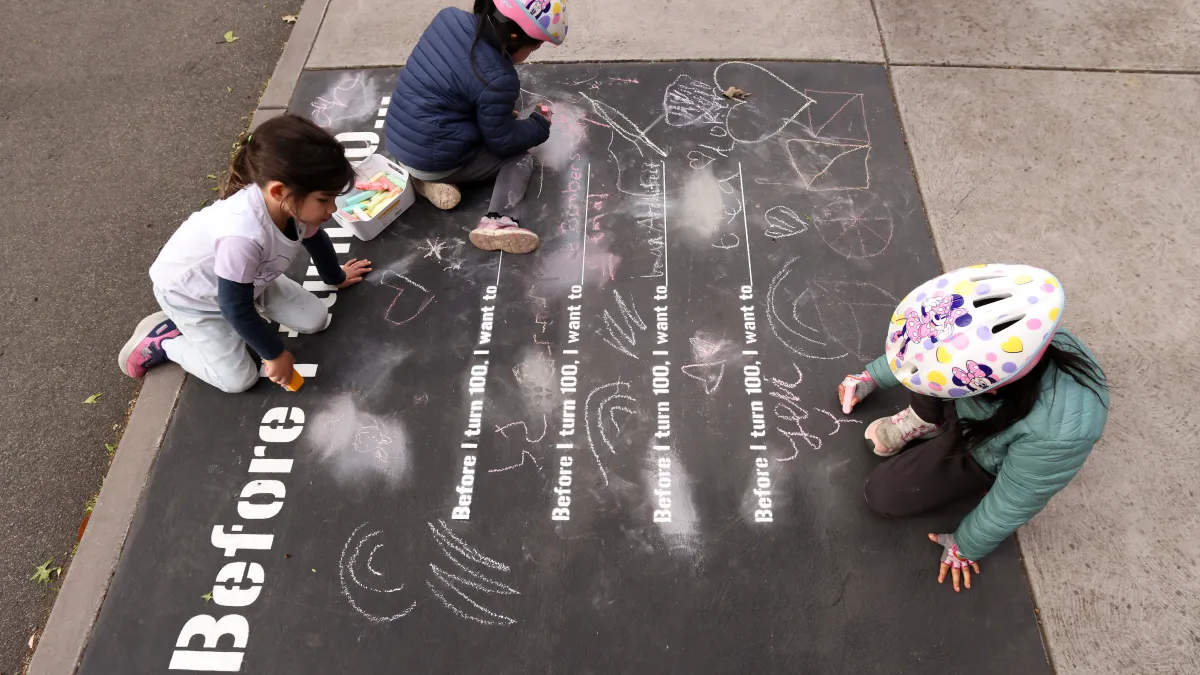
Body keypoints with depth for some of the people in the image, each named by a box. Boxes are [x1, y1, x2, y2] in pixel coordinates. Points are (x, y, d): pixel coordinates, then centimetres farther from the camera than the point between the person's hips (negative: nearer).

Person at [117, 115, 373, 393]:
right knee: (238, 380, -4)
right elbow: (236, 308, -32)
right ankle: (161, 338, 15)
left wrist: (336, 277, 20)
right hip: (188, 292, -6)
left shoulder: (293, 204, -24)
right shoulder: (243, 235, -46)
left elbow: (317, 241, 1)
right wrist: (274, 354, -18)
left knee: (315, 320, 2)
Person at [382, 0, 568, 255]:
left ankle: (428, 179, 12)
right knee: (520, 157, 7)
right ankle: (499, 221, -15)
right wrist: (540, 125, 7)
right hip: (433, 161, -7)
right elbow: (503, 142, -10)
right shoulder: (496, 79, -24)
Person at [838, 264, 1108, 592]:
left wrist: (964, 547, -7)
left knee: (882, 494, -10)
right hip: (968, 405, 4)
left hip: (988, 457, -4)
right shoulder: (993, 336, -35)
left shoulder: (1056, 432, -46)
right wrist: (871, 377, 6)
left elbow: (1013, 504, -25)